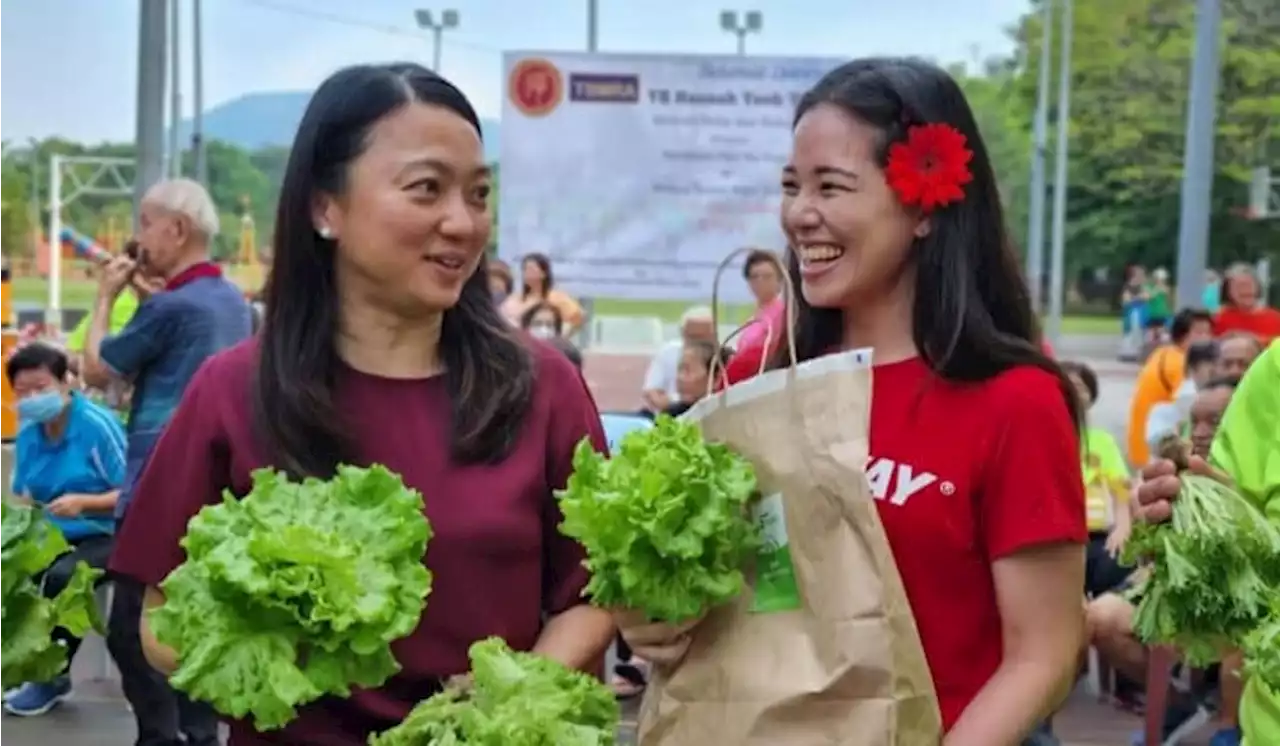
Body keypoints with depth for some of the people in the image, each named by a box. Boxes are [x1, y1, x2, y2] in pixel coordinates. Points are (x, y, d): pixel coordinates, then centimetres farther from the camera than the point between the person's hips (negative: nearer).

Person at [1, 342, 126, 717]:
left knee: (61, 576, -34)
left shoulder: (97, 425, -14)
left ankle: (50, 676, -11)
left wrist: (83, 502, -26)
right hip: (51, 536, 6)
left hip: (104, 536, -6)